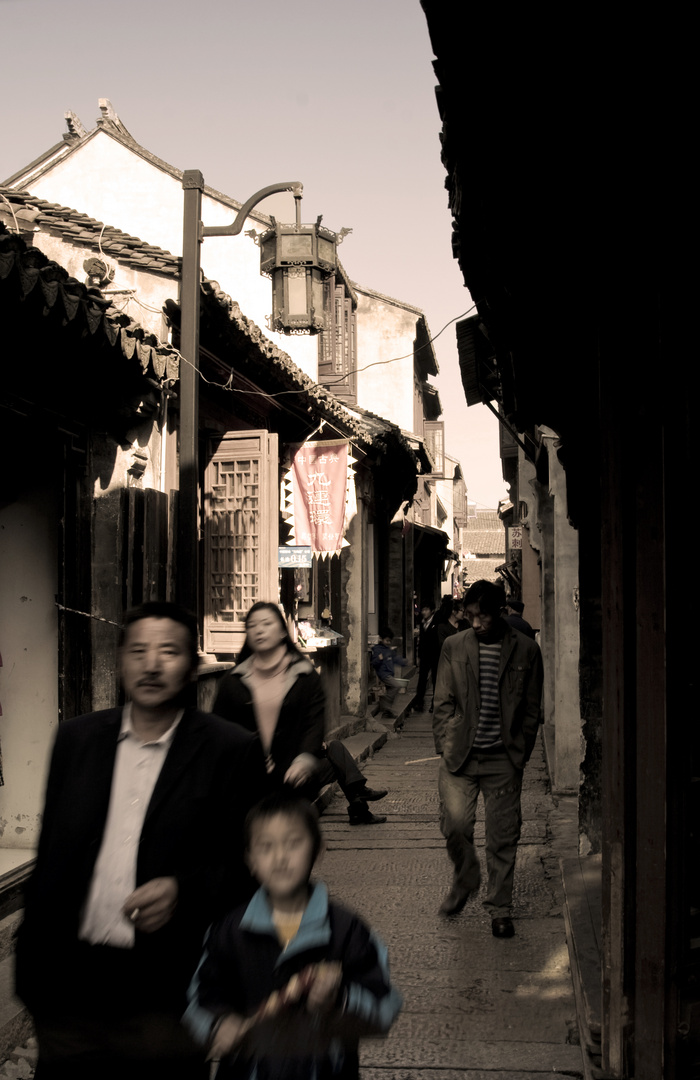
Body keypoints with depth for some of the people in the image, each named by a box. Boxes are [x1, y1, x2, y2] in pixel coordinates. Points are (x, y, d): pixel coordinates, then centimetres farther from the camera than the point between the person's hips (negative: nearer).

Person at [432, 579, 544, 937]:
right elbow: (443, 702, 9)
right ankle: (464, 880, 24)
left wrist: (520, 752, 2)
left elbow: (532, 708, 6)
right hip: (460, 754, 1)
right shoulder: (454, 647, 5)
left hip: (504, 758, -1)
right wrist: (444, 744, 1)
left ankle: (500, 908, 17)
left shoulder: (526, 650, 1)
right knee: (455, 824, -6)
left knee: (503, 837, 2)